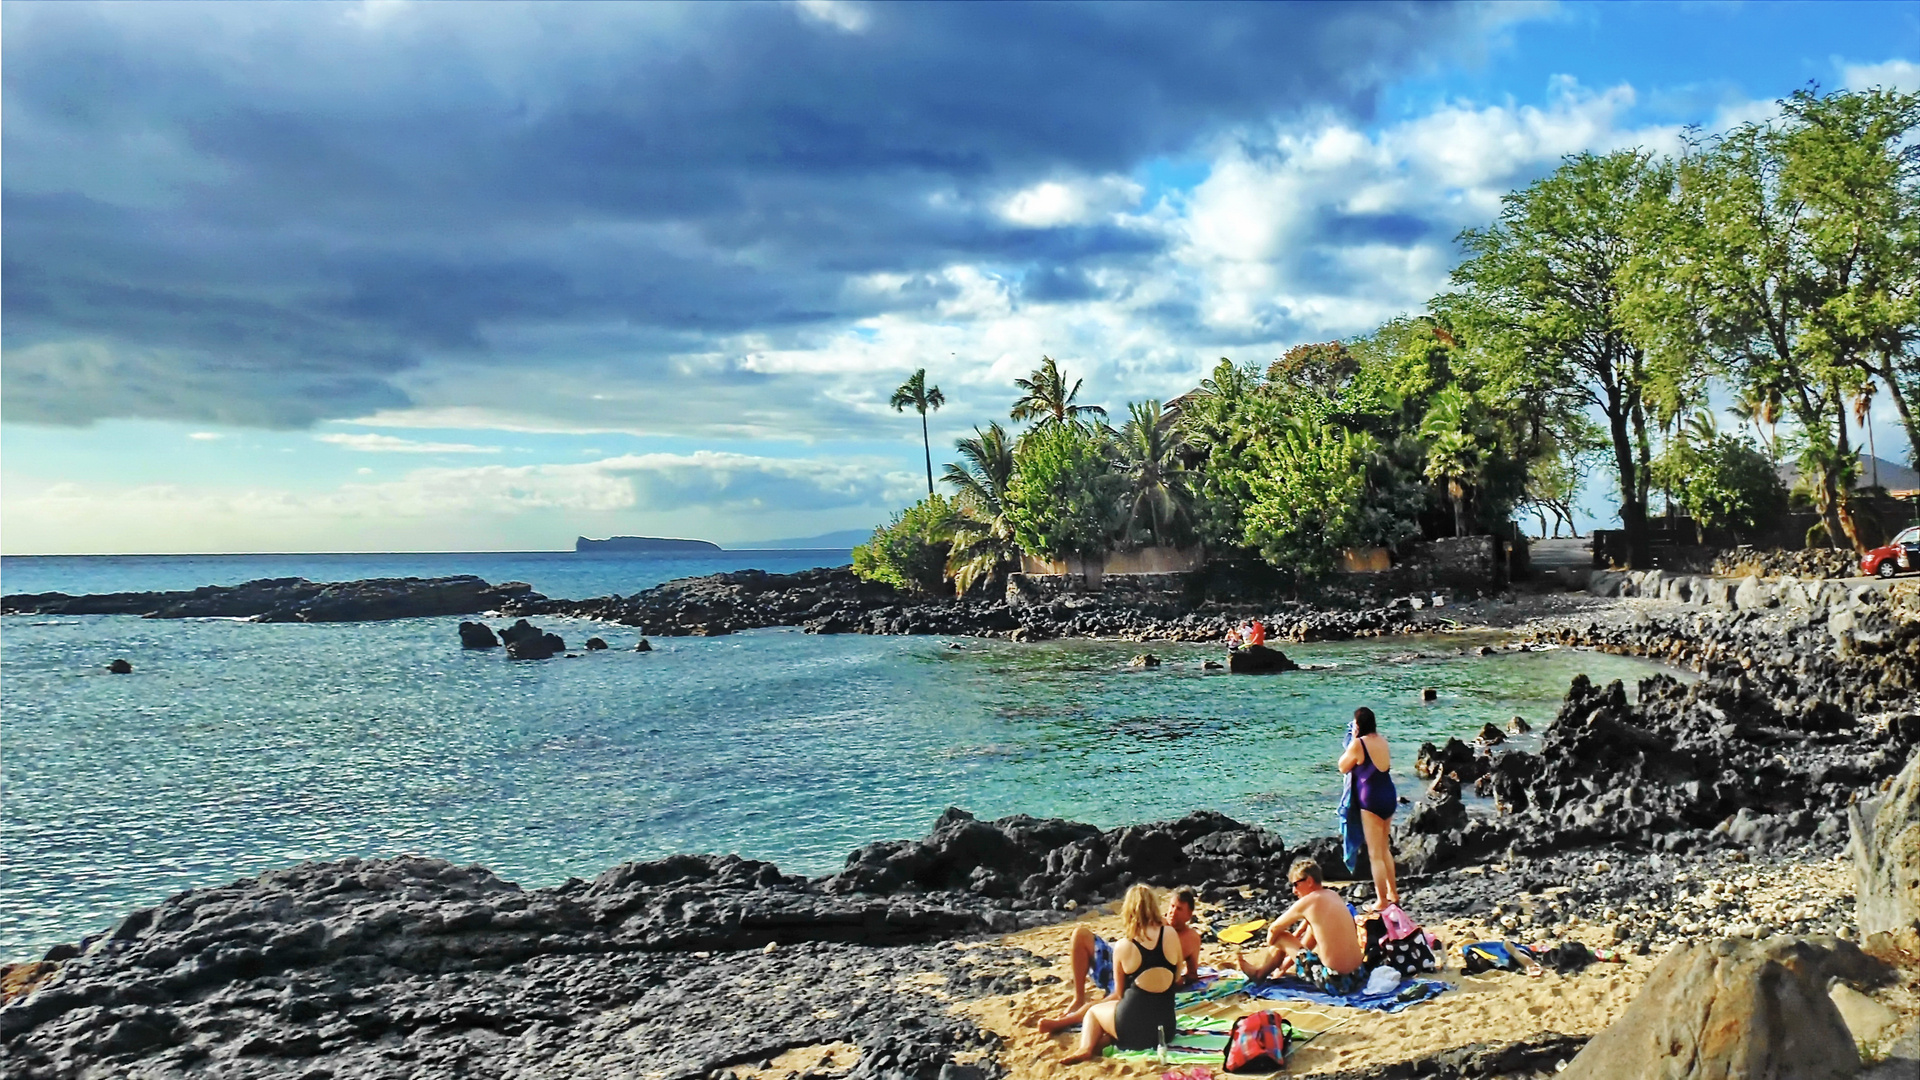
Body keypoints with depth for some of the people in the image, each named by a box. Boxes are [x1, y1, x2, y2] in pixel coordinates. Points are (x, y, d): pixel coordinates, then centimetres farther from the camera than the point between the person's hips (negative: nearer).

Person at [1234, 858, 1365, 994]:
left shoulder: (1307, 902, -11)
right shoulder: (1333, 895, 10)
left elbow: (1274, 929, 3)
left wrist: (1271, 949, 24)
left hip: (1335, 982, -7)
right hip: (1359, 976, 7)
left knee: (1281, 938, 9)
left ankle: (1258, 973, 35)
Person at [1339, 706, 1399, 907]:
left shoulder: (1358, 743, -16)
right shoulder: (1382, 740, 3)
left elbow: (1343, 767, -4)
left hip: (1371, 800, -8)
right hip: (1389, 795, 8)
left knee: (1375, 854, 2)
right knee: (1385, 848, 23)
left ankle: (1382, 901, 8)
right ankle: (1393, 893, 32)